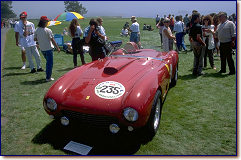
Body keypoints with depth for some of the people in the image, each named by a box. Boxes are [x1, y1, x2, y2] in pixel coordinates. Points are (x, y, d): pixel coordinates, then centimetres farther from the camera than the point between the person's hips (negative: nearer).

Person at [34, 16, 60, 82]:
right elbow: (52, 40, -14)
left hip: (42, 49, 6)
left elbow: (35, 39, 8)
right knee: (50, 63, 3)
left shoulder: (37, 30, 1)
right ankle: (48, 77, 6)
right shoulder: (48, 30, -16)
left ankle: (48, 75, 29)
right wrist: (57, 48, -6)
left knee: (48, 62, 23)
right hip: (48, 48, -6)